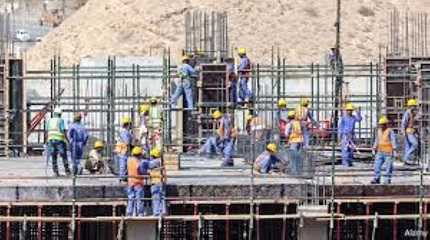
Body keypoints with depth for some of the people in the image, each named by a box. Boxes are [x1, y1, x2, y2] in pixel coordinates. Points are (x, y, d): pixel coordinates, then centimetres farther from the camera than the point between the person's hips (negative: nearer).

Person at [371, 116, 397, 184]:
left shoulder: (390, 131, -7)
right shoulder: (379, 131, 13)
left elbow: (393, 141, -10)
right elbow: (376, 141, 22)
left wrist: (394, 150, -17)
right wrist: (374, 148, 21)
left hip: (388, 152, -6)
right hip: (380, 152, 6)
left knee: (388, 166, -4)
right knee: (377, 165, 0)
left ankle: (387, 179, 2)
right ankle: (376, 179, 5)